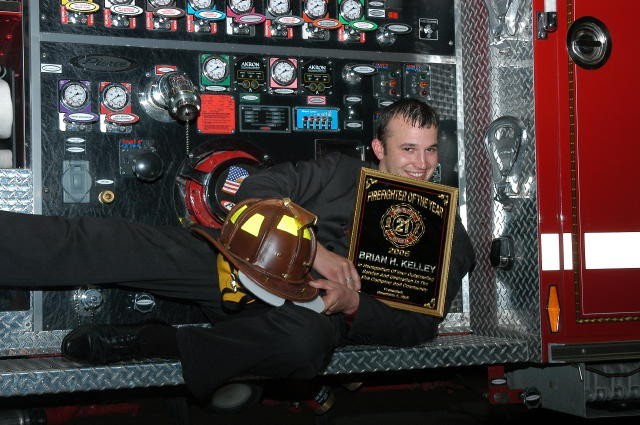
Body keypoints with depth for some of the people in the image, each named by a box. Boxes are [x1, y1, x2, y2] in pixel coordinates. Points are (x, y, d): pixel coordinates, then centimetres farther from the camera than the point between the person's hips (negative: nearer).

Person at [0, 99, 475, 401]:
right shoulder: (339, 172, 13)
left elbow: (421, 324, 5)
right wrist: (312, 249, -13)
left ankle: (151, 341, -28)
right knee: (129, 244, -19)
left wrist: (353, 305, -14)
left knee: (307, 339, -41)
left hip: (313, 309, -2)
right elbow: (257, 190, 2)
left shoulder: (448, 238, 12)